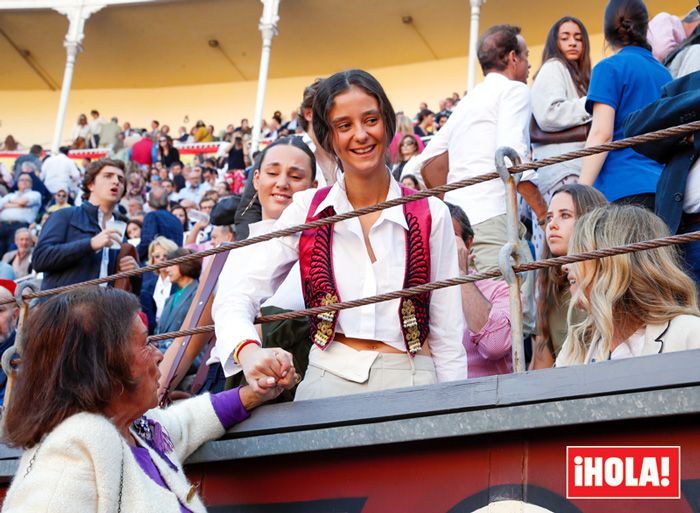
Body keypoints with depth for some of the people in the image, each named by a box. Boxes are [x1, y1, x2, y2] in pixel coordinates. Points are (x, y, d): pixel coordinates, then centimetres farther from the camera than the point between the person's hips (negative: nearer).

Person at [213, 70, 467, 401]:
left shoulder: (430, 215, 3)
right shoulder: (306, 210, 5)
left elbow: (447, 335, 4)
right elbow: (236, 295, 0)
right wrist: (247, 349, -20)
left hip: (411, 384, 1)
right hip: (327, 380, 0)